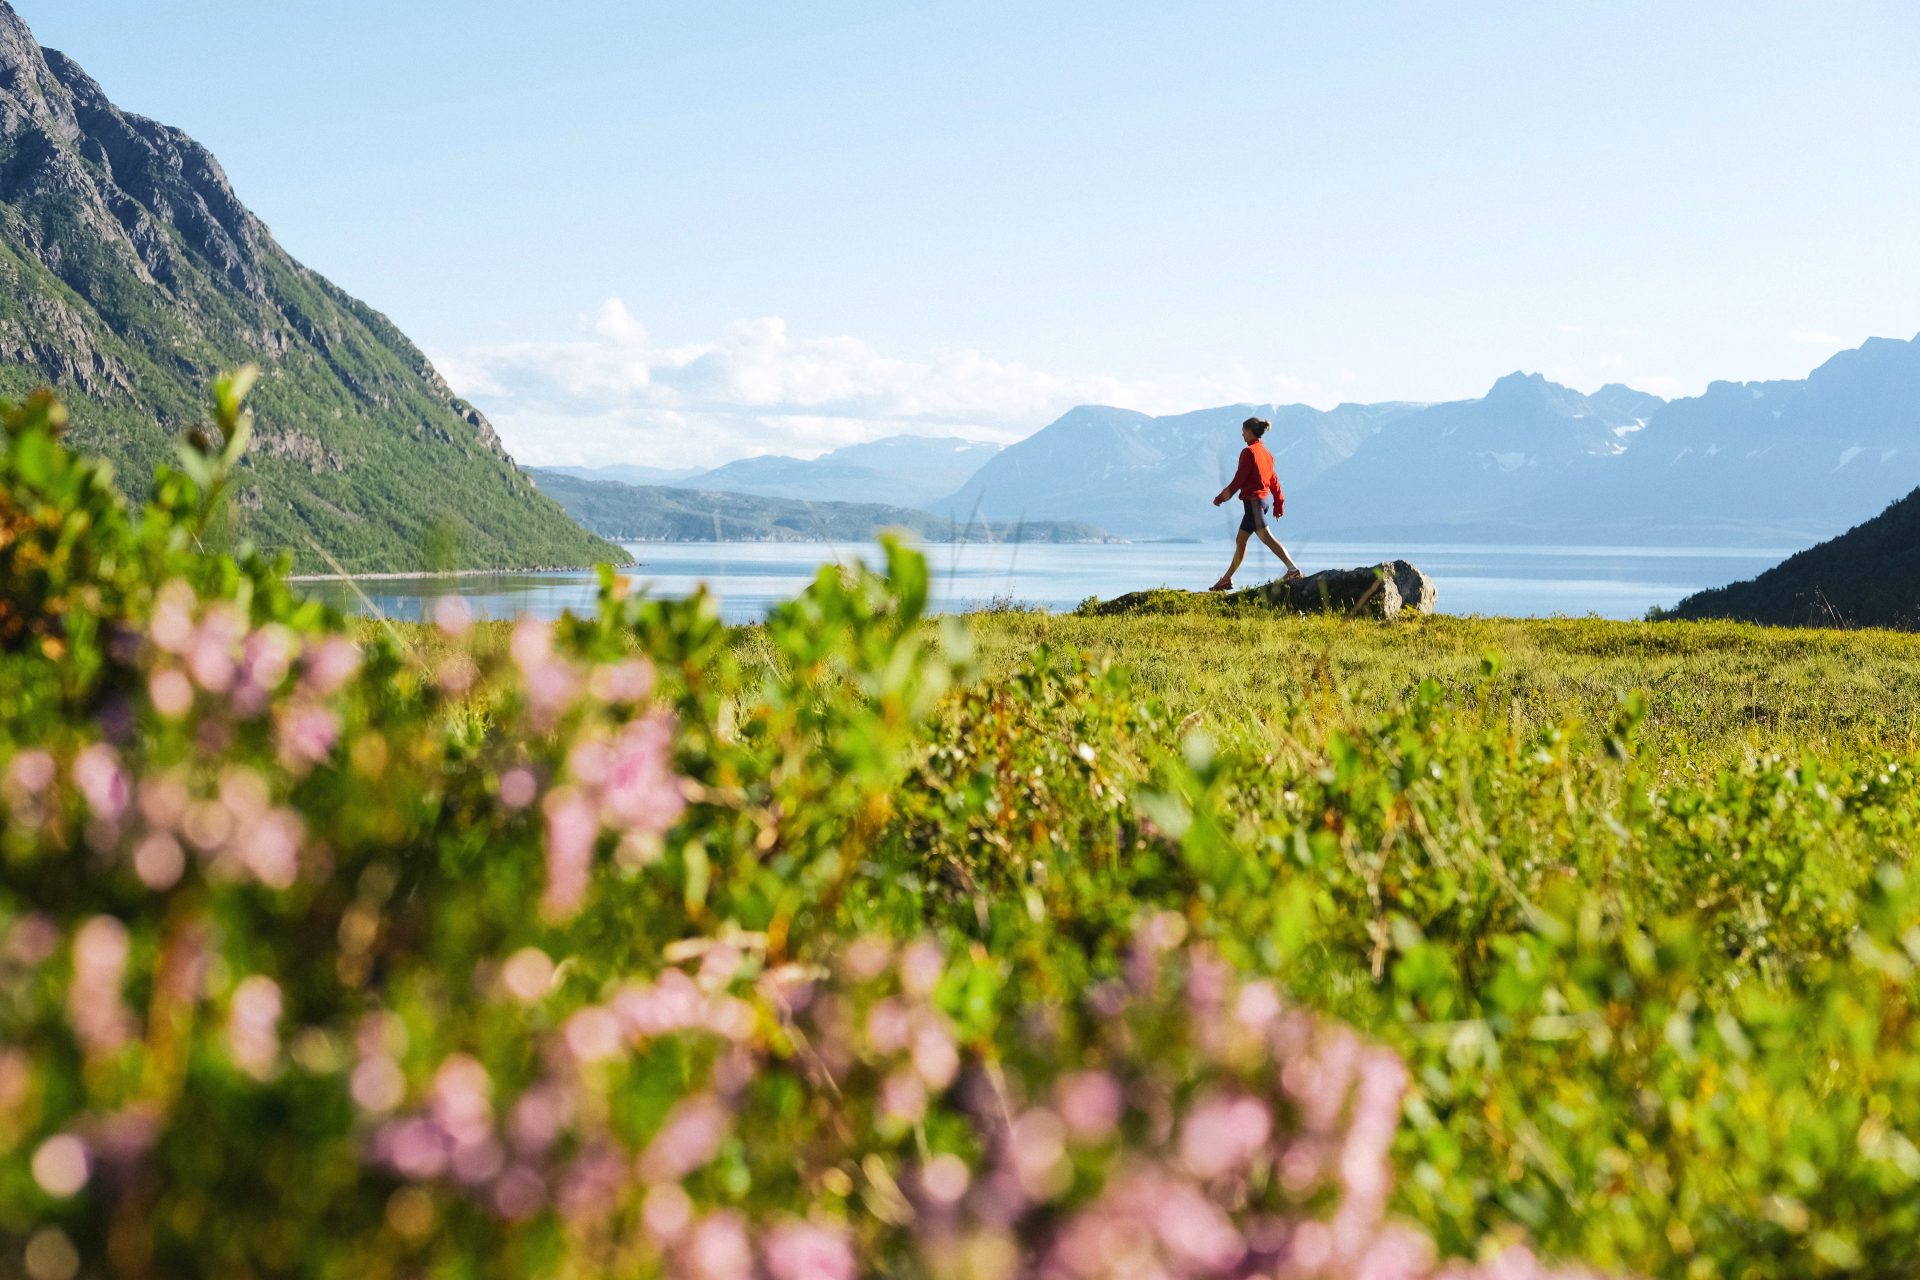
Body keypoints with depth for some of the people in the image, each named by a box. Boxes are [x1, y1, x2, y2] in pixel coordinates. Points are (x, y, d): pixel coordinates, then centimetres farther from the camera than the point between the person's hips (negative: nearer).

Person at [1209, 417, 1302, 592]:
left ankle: (1292, 568, -25)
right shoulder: (1266, 453, 15)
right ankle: (1227, 579, 20)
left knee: (1266, 537, -15)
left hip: (1252, 500, -10)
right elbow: (1273, 479, 15)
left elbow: (1239, 478, -13)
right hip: (1261, 499, 10)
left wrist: (1221, 497, -6)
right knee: (1240, 541, 14)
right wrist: (1279, 503, 17)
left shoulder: (1249, 452, -12)